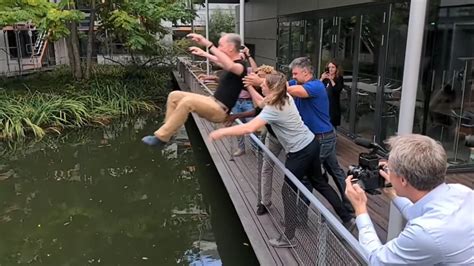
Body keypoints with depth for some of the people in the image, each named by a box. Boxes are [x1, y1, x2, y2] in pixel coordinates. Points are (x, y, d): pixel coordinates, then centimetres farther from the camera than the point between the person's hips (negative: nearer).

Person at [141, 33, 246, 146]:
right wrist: (203, 53, 46)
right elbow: (218, 60, 38)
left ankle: (161, 138, -23)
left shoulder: (239, 66, -16)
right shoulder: (230, 64, 13)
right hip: (213, 102, 10)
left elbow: (230, 66, -43)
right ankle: (167, 131, 2)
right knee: (174, 95, 4)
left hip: (220, 110, -10)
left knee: (188, 101, -32)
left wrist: (208, 44, -45)